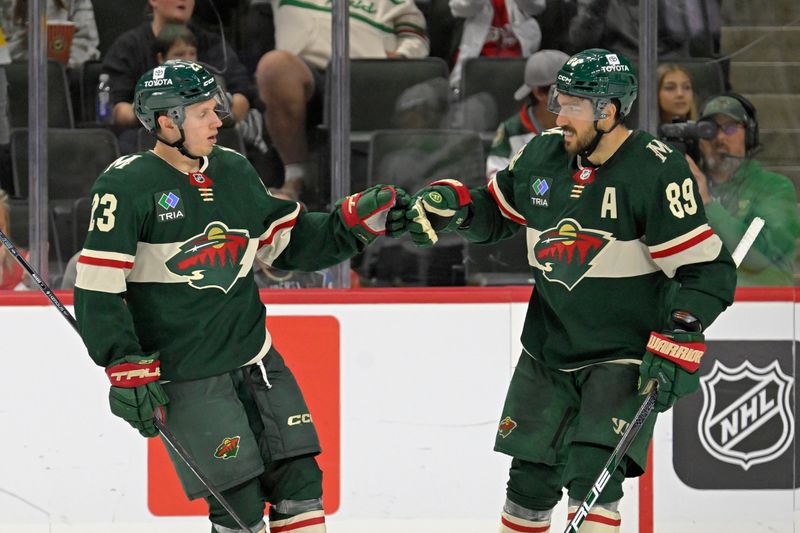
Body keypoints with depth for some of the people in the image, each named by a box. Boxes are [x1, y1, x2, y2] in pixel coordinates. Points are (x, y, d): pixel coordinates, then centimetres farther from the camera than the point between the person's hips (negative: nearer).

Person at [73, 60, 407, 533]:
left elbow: (288, 241, 18)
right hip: (185, 376, -6)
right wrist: (127, 369, -17)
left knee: (299, 480, 3)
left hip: (254, 358, 6)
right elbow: (98, 286, -12)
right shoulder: (127, 185, -11)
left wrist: (357, 220, 4)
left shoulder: (234, 171, 8)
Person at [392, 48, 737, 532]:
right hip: (549, 347, 6)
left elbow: (707, 271, -17)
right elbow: (496, 213, 20)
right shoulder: (543, 155, 2)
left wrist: (675, 348, -24)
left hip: (626, 355, -6)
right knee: (531, 475, 10)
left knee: (591, 469, -20)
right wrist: (452, 203, -1)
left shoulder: (657, 170, -17)